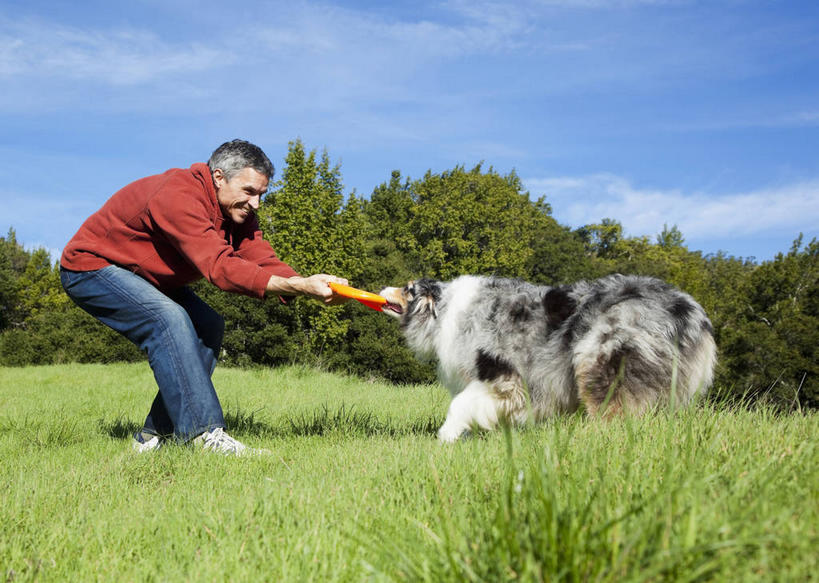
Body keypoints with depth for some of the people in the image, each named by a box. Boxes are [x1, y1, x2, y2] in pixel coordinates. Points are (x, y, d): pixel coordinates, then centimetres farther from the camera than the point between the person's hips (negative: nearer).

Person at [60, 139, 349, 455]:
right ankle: (203, 433, -32)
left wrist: (312, 286, -36)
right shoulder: (179, 196, -32)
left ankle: (155, 436, -2)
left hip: (143, 276, 9)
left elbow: (263, 260, -16)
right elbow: (220, 267, -42)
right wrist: (300, 286, -50)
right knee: (168, 319, -30)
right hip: (90, 266, -9)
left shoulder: (237, 210, -4)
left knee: (207, 327, -5)